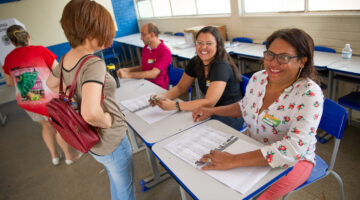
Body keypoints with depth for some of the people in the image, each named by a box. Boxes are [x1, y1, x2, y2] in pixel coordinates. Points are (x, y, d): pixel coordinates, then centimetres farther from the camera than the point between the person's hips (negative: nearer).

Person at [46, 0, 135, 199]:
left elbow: (50, 84, 17)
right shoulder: (94, 64, -31)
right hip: (111, 141, -8)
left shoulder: (65, 60, -4)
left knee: (116, 181, 33)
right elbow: (90, 113, -45)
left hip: (90, 141, 8)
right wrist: (107, 121, -25)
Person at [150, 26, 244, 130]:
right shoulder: (195, 62, -1)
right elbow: (180, 88, 6)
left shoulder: (222, 66, -24)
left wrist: (174, 105, -35)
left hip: (231, 116, -6)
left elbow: (209, 102, -31)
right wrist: (162, 96, -14)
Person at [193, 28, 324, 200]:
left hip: (293, 160, -5)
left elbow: (294, 148, -36)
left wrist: (233, 161, -41)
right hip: (254, 149, 6)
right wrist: (212, 111, 2)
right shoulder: (258, 78, -7)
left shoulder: (309, 94, -25)